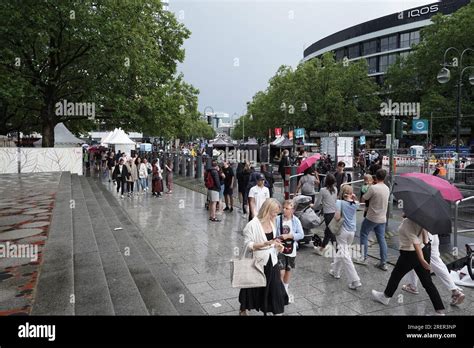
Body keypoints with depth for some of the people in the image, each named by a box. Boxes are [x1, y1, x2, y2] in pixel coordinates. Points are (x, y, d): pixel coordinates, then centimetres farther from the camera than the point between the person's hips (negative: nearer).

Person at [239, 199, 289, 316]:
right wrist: (266, 244, -29)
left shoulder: (272, 223, 3)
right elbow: (248, 245, -20)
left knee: (276, 291, 5)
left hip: (271, 263, 5)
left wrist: (277, 246, -3)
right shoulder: (252, 225, -19)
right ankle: (244, 310, 41)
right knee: (253, 290, 15)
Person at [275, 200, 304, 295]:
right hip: (280, 249, -2)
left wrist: (289, 236, -20)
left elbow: (301, 235, -10)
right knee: (281, 271, -10)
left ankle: (285, 289, 40)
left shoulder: (296, 221, -9)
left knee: (288, 270, 19)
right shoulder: (278, 219, -12)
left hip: (291, 249, 2)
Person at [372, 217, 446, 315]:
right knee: (427, 282, 13)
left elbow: (415, 242, -30)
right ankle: (440, 310, 15)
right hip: (425, 250, 7)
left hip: (410, 254, -7)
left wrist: (421, 259, -30)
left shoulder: (407, 223, -26)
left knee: (396, 275, 16)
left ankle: (385, 297, 36)